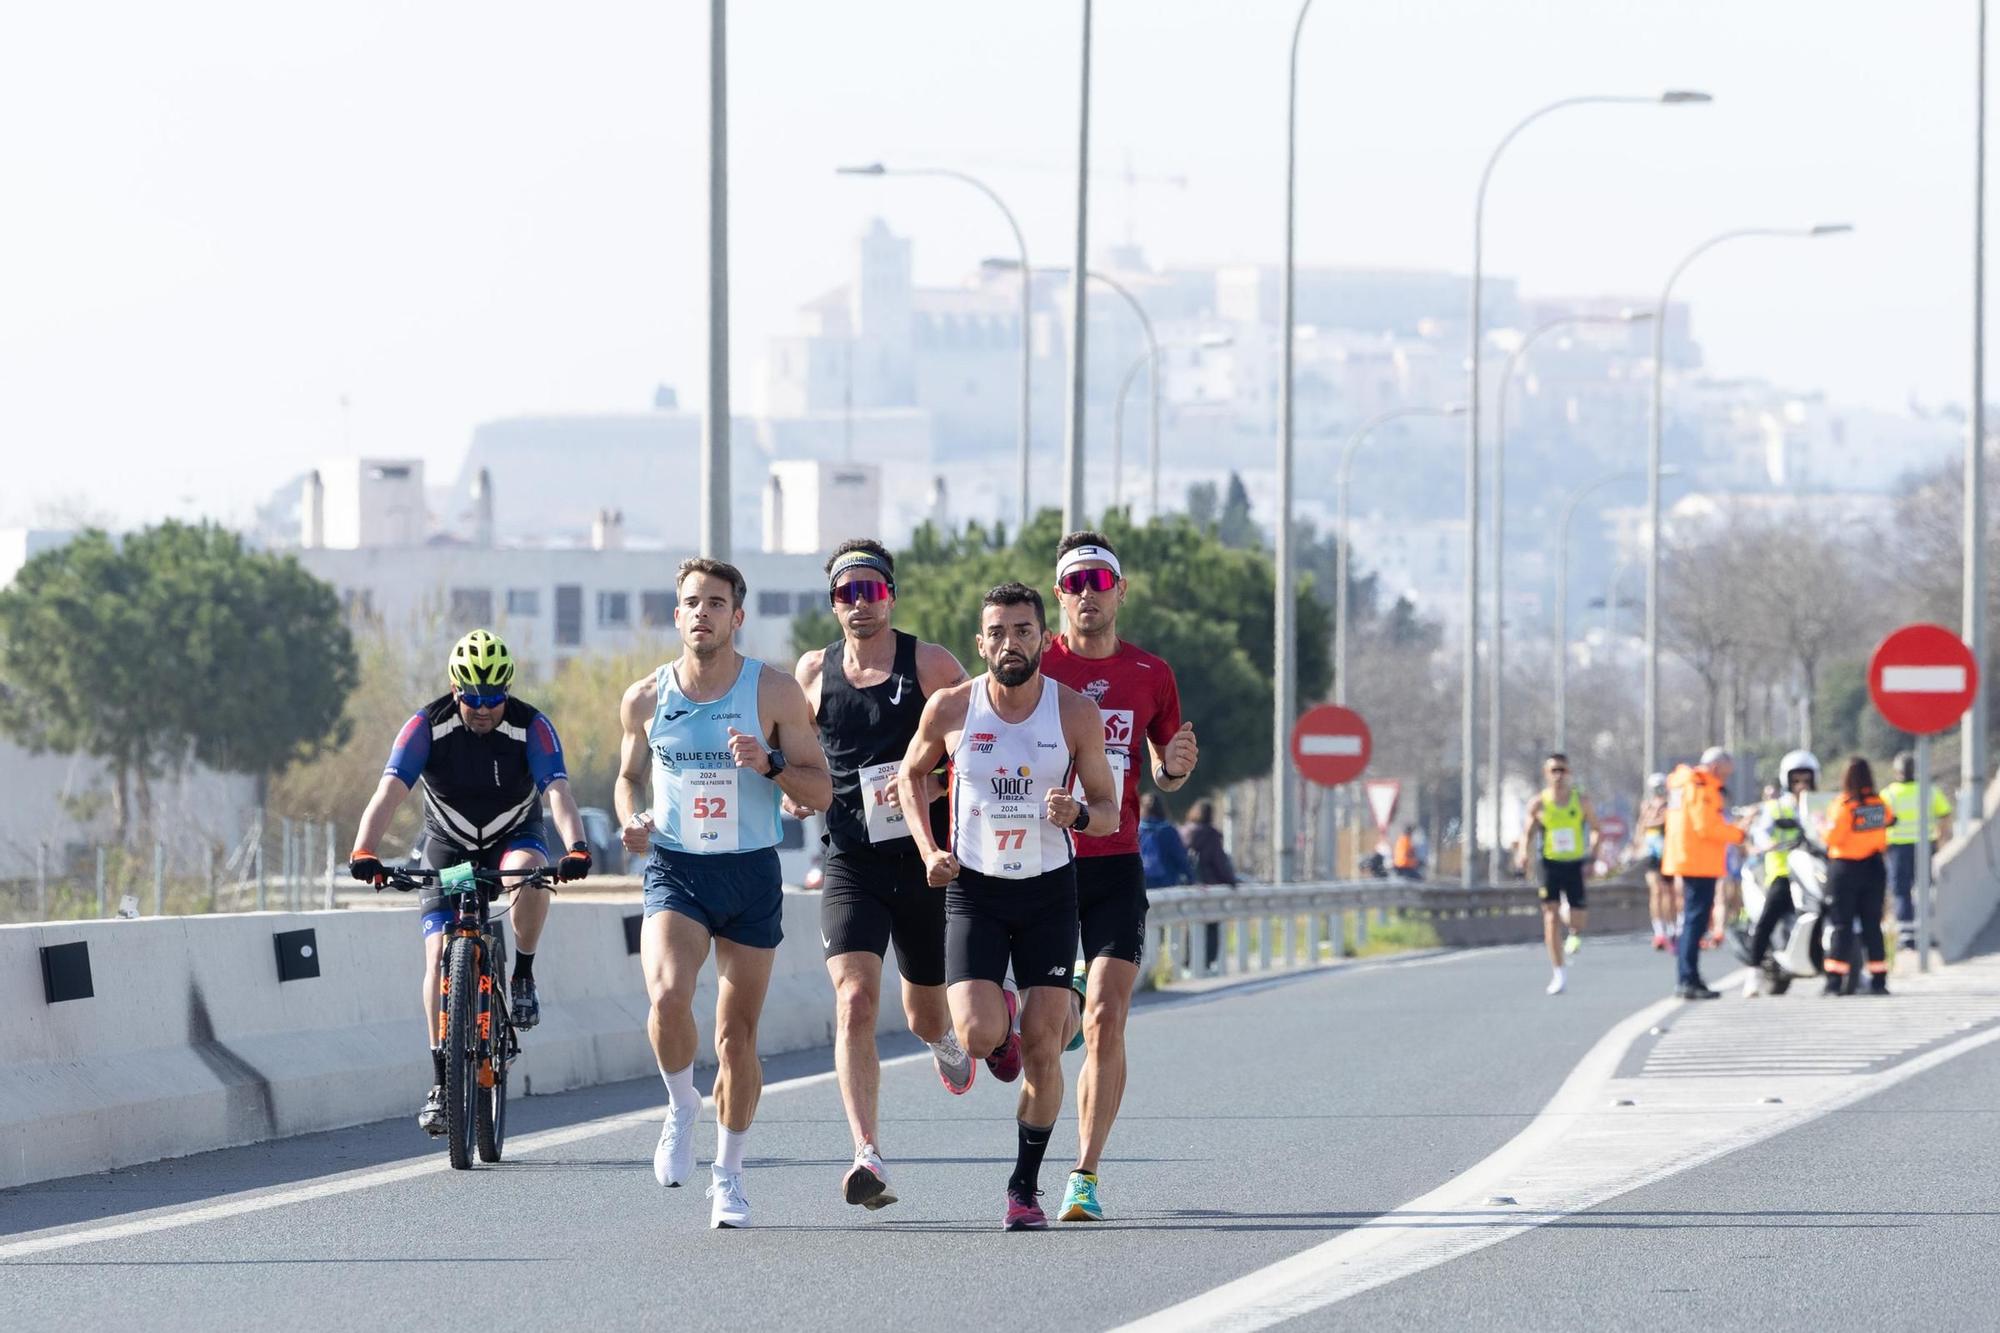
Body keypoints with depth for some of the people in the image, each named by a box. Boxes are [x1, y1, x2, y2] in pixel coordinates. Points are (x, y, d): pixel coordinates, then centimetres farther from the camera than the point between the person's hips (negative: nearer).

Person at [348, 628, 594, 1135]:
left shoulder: (530, 726, -21)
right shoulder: (428, 726, -21)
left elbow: (558, 791, -33)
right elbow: (390, 790, -31)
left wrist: (576, 848, -52)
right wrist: (363, 852, -48)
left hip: (514, 836, -1)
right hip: (449, 847, 1)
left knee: (529, 871, -37)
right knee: (439, 954, -14)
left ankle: (523, 975, -11)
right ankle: (442, 1082, -7)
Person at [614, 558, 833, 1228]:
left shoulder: (775, 693, -4)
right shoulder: (645, 698, 2)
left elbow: (822, 791, -2)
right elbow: (628, 775, 18)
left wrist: (770, 763, -21)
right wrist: (630, 818, -3)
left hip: (751, 872, 0)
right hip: (674, 871, 0)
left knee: (737, 1036, 6)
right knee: (667, 997, -27)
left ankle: (728, 1175, 23)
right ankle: (681, 1108, 1)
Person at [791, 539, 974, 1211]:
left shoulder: (931, 665, -2)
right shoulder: (813, 672, 6)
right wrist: (792, 790, 0)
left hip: (923, 858, -1)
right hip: (850, 861, 1)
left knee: (925, 1015, 14)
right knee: (855, 1001, -19)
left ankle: (947, 1036, 55)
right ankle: (868, 1157, -25)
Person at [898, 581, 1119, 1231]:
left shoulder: (1076, 713, -8)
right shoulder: (951, 708, -7)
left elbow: (1108, 812, 0)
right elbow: (912, 774, 12)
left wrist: (1077, 814, -23)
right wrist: (928, 849, -2)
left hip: (1049, 891, 0)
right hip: (974, 888, 0)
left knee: (1041, 1047, -5)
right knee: (980, 1037, -17)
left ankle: (1025, 1185, 11)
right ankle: (994, 1014, 23)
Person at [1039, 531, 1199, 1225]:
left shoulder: (1150, 674, 6)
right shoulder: (1033, 666, 0)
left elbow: (1163, 771, 19)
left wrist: (1175, 767, -4)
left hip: (1116, 863, 1)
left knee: (1105, 1020, -11)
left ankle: (1085, 1176, -6)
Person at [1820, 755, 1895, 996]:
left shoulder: (1844, 806, -16)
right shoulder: (1880, 804, -1)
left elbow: (1832, 838, -17)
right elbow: (1891, 820, 18)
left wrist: (1827, 822, 1)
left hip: (1845, 869, -4)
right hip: (1874, 869, 4)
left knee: (1842, 925, 0)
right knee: (1872, 925, 10)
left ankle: (1834, 982, -4)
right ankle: (1879, 981, 8)